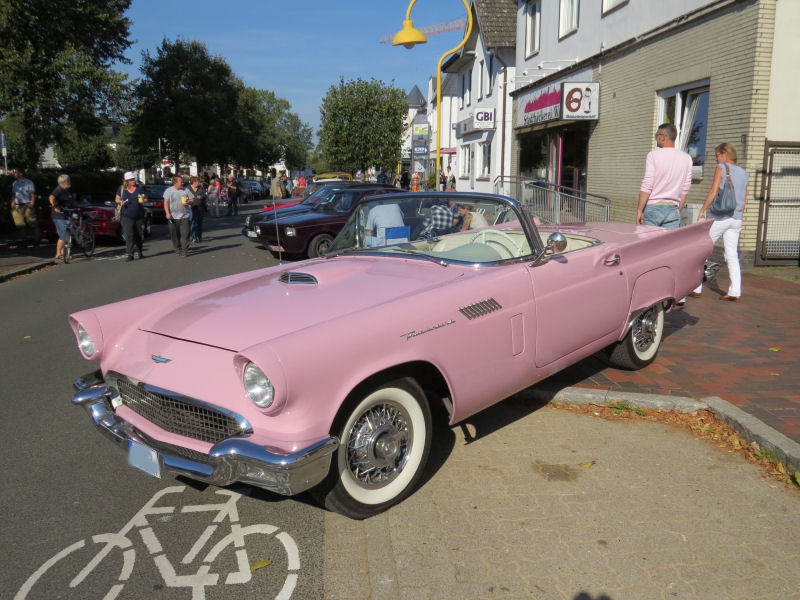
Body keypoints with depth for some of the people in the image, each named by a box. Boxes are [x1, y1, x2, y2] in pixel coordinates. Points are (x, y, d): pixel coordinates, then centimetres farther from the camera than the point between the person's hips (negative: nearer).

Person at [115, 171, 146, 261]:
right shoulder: (121, 188, 4)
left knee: (139, 236, 10)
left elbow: (145, 199, 8)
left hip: (139, 217, 2)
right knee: (129, 236, -11)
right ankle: (129, 254, -12)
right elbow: (117, 199, 13)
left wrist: (143, 200, -15)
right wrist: (120, 202, -9)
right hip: (127, 217, -2)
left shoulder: (139, 188, 5)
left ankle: (140, 252, 28)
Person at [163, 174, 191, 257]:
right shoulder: (169, 190, 3)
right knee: (175, 235, 6)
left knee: (185, 234, -7)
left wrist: (188, 202, -11)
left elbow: (190, 200, 14)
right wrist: (167, 213, -12)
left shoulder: (185, 191, 7)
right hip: (173, 217, 0)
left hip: (184, 216, 0)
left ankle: (184, 251, -5)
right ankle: (177, 249, 21)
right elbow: (166, 203, 0)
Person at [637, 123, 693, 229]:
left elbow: (646, 186, -11)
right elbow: (685, 189, 10)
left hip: (652, 208, -3)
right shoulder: (686, 158, 8)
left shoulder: (653, 155, -6)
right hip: (672, 209, 4)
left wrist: (639, 210, -7)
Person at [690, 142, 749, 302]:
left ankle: (696, 288, 2)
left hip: (719, 217, -6)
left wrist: (703, 209, -5)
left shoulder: (721, 168, -5)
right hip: (736, 219, 6)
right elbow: (744, 200, 14)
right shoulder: (743, 173, 13)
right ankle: (735, 292, 2)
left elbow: (713, 192, -13)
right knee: (732, 256, 6)